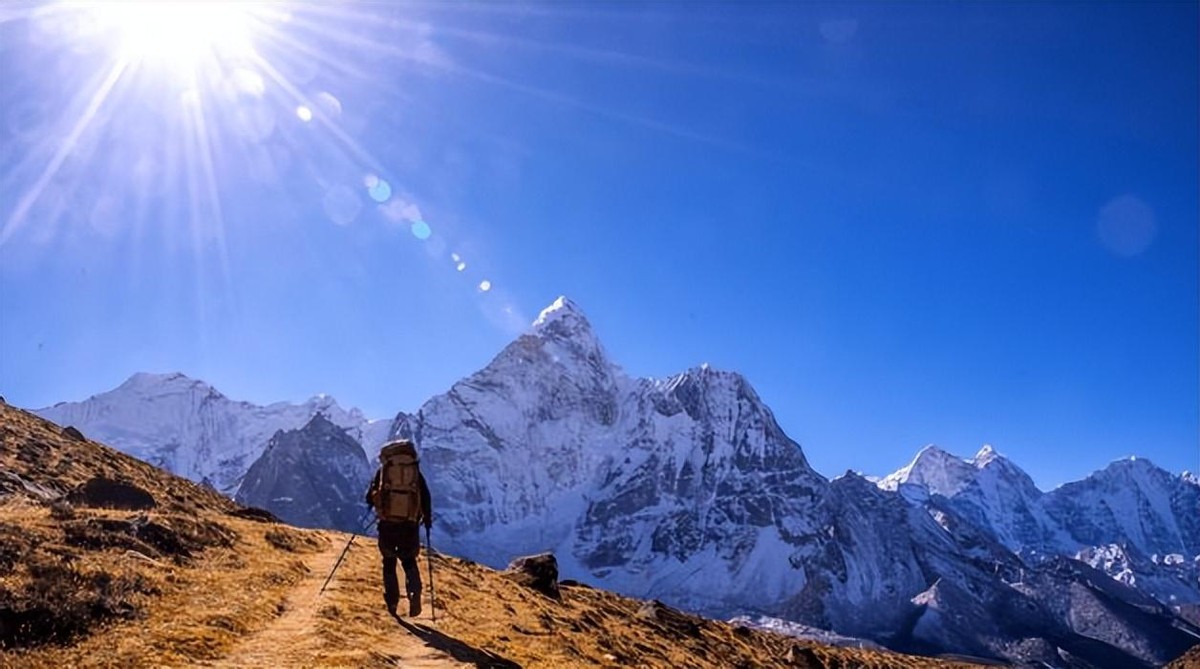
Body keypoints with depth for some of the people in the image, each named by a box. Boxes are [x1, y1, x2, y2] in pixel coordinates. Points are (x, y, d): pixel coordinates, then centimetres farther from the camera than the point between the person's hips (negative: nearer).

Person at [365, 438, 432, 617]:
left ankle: (392, 603, 12)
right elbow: (426, 497, 5)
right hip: (410, 525, 1)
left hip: (387, 524, -1)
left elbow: (370, 497, 8)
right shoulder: (416, 471, 9)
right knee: (409, 561, 17)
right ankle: (415, 593, -7)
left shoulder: (383, 470, 8)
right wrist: (427, 518, 19)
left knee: (389, 562, 17)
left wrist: (373, 502, 31)